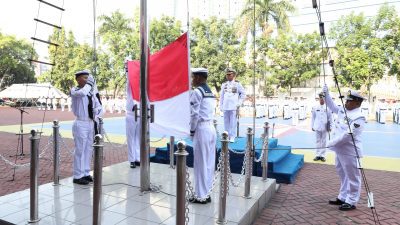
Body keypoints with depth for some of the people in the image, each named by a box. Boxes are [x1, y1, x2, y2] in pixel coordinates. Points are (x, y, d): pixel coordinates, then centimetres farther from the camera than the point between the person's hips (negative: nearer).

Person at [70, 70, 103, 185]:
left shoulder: (90, 92, 10)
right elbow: (82, 93, -32)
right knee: (80, 151, -1)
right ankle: (78, 176, 11)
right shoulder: (74, 91, -7)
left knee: (88, 150, 12)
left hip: (90, 124, 6)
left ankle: (85, 173, 24)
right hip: (80, 124, -6)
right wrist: (88, 84, -17)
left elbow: (98, 106, 15)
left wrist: (96, 112, -4)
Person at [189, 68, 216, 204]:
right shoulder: (211, 93, 16)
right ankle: (207, 193, 20)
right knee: (209, 163, 11)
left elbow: (194, 114, -14)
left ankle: (201, 196, 9)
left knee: (200, 164, 0)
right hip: (211, 128, 8)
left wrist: (191, 130, -2)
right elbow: (211, 112, 13)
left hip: (202, 129, -8)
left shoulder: (197, 92, -9)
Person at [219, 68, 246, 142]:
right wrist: (221, 106, 10)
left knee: (233, 122, -4)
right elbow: (221, 96, 14)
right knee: (226, 122, 6)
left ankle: (232, 137, 3)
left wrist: (239, 103, 0)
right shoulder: (224, 85, 11)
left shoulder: (237, 84, 2)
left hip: (234, 107, -3)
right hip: (225, 107, 3)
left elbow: (243, 94, 7)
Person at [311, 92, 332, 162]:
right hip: (317, 127, 1)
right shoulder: (315, 107, 1)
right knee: (318, 141, 8)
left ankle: (322, 155, 15)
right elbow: (313, 117, 5)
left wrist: (330, 127, 1)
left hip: (324, 127, -1)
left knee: (323, 141, 7)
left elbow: (330, 118, 2)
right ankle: (317, 155, 16)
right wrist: (312, 126, 4)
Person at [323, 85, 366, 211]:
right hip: (340, 150, 10)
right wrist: (326, 94, 7)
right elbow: (332, 107, 20)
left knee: (352, 177, 4)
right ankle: (343, 197, 34)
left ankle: (351, 202, 15)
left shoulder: (359, 118, -21)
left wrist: (332, 143, -20)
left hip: (349, 152, -10)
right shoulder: (343, 110, 6)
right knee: (343, 175, 20)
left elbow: (348, 135, -26)